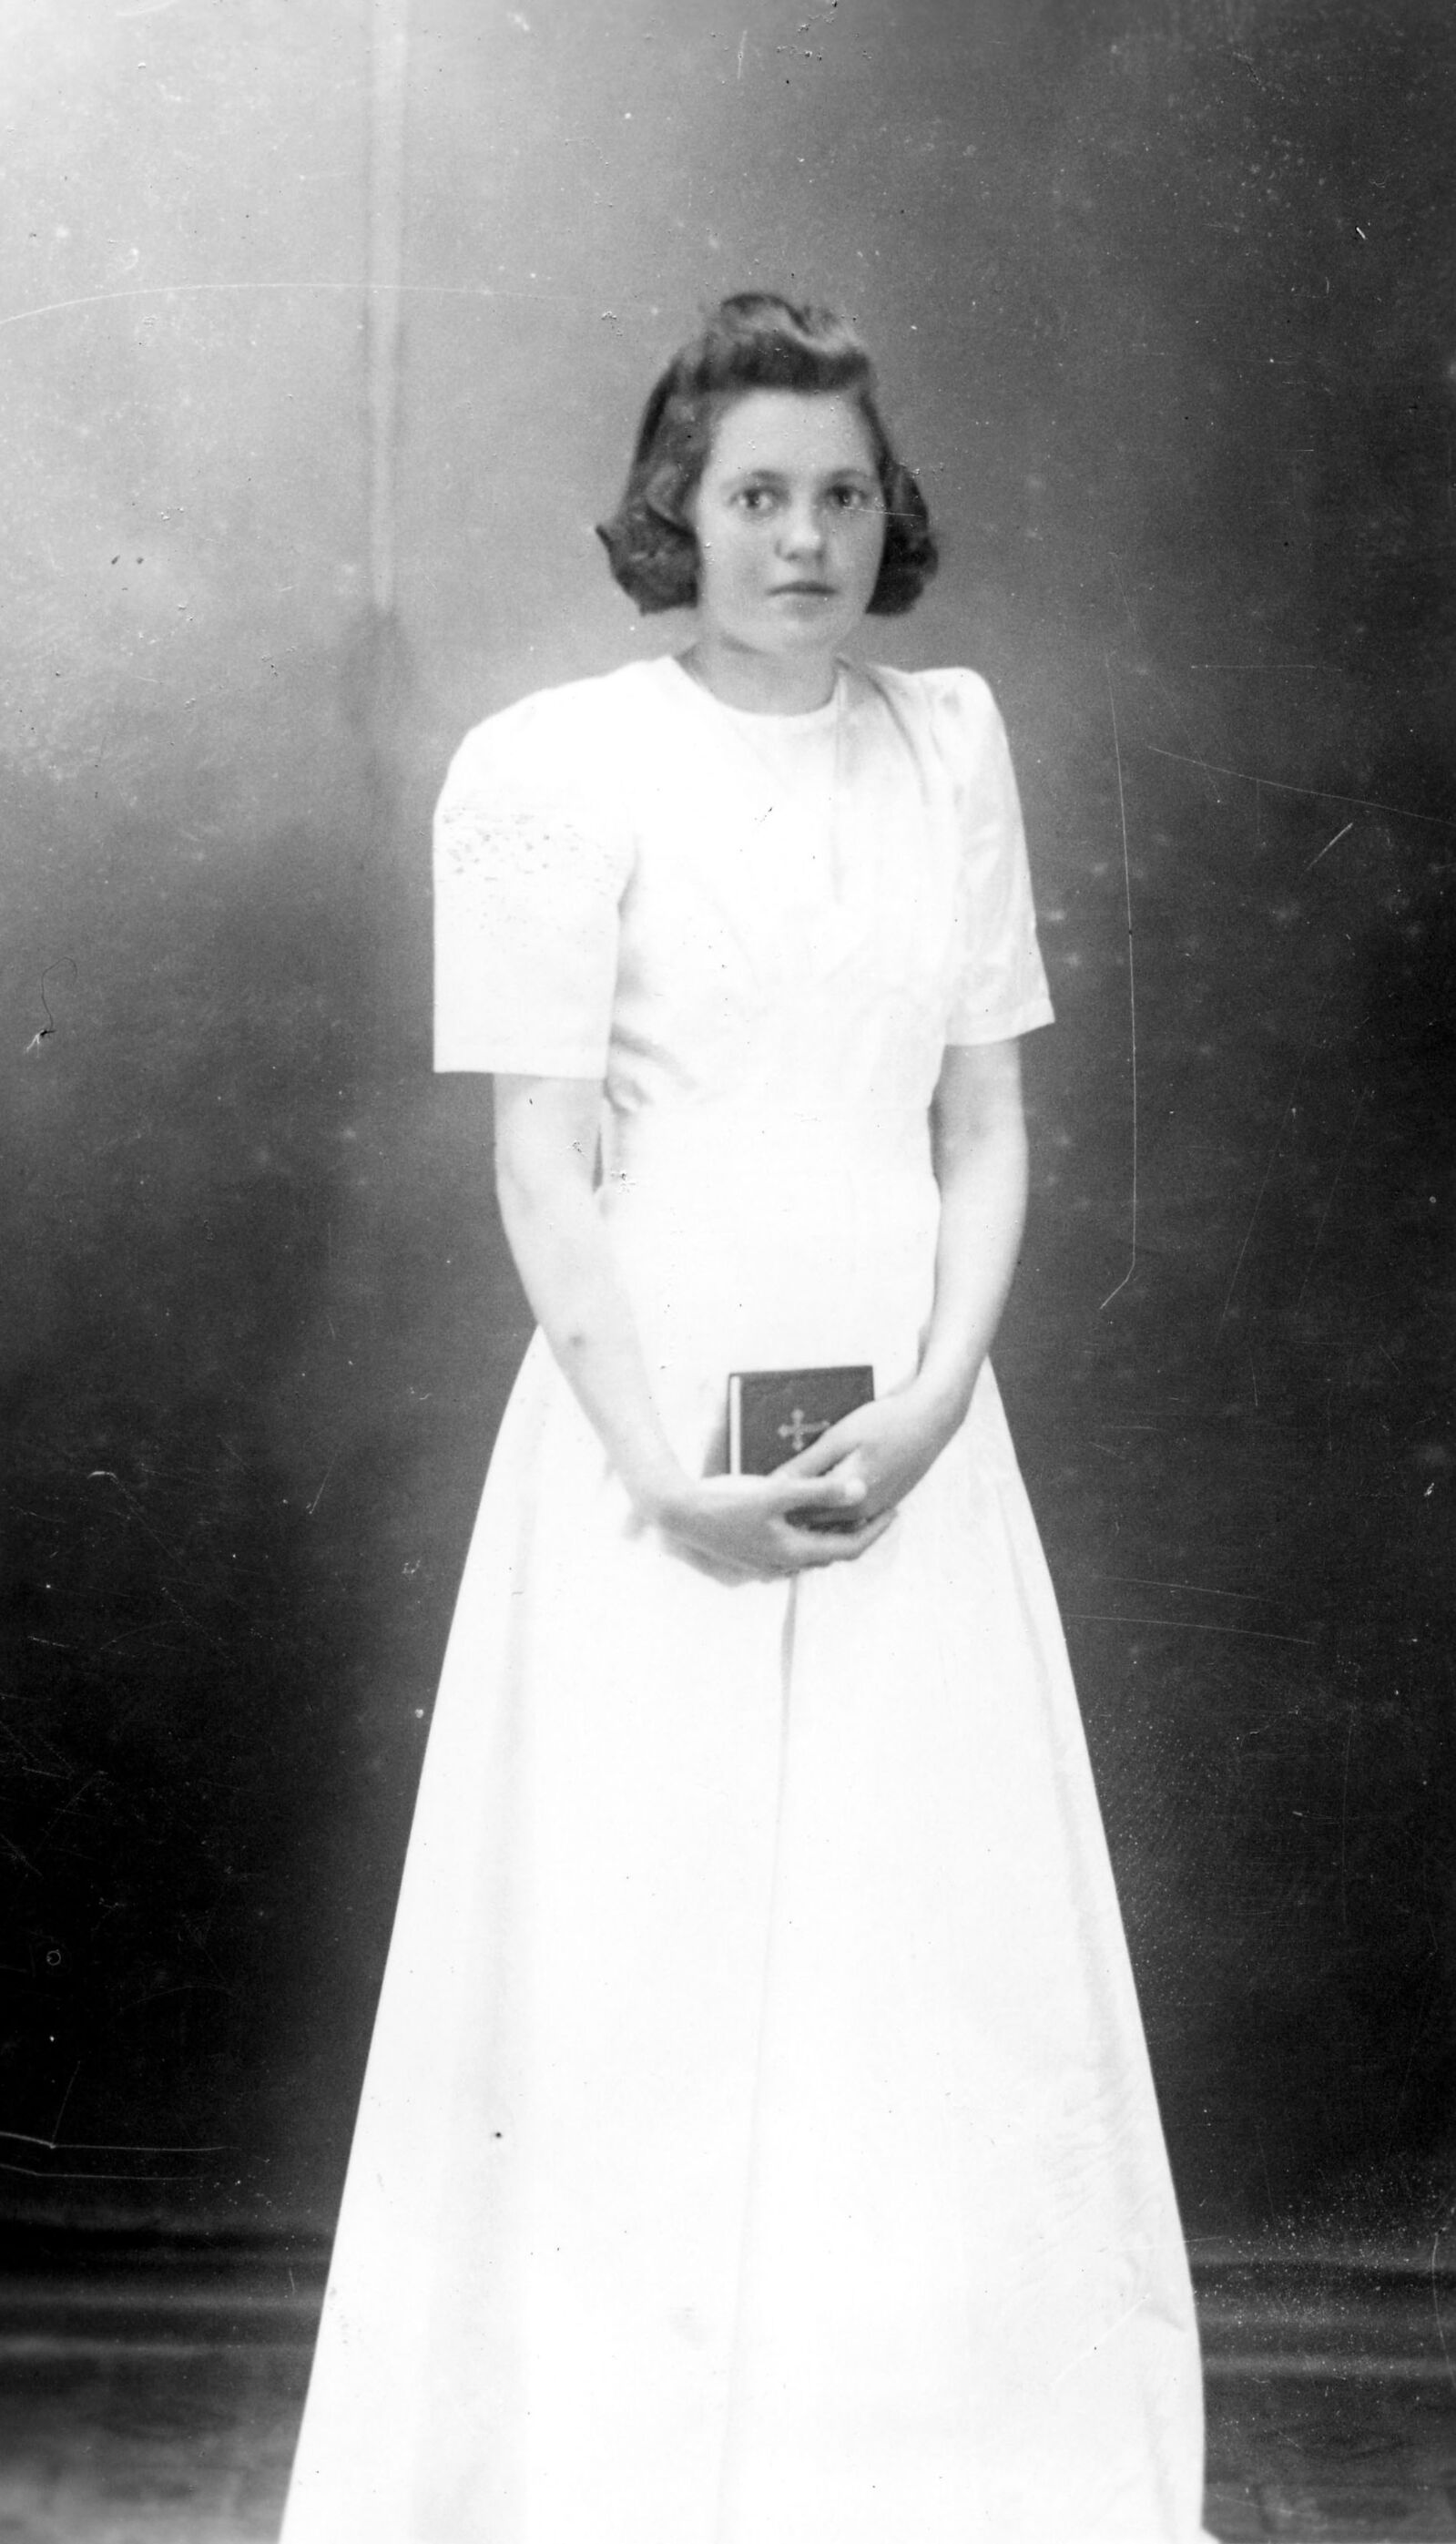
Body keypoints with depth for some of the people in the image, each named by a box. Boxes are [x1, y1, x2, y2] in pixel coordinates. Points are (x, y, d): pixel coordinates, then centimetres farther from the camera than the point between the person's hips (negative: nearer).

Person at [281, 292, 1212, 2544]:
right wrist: (668, 1469, -14)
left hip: (914, 1445, 4)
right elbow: (538, 1163, -6)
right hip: (658, 1439, -3)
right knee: (641, 1961, 1)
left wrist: (928, 1405, -6)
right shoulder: (560, 769, -4)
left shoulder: (950, 743, 8)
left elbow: (989, 1120, 7)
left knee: (942, 1964, 6)